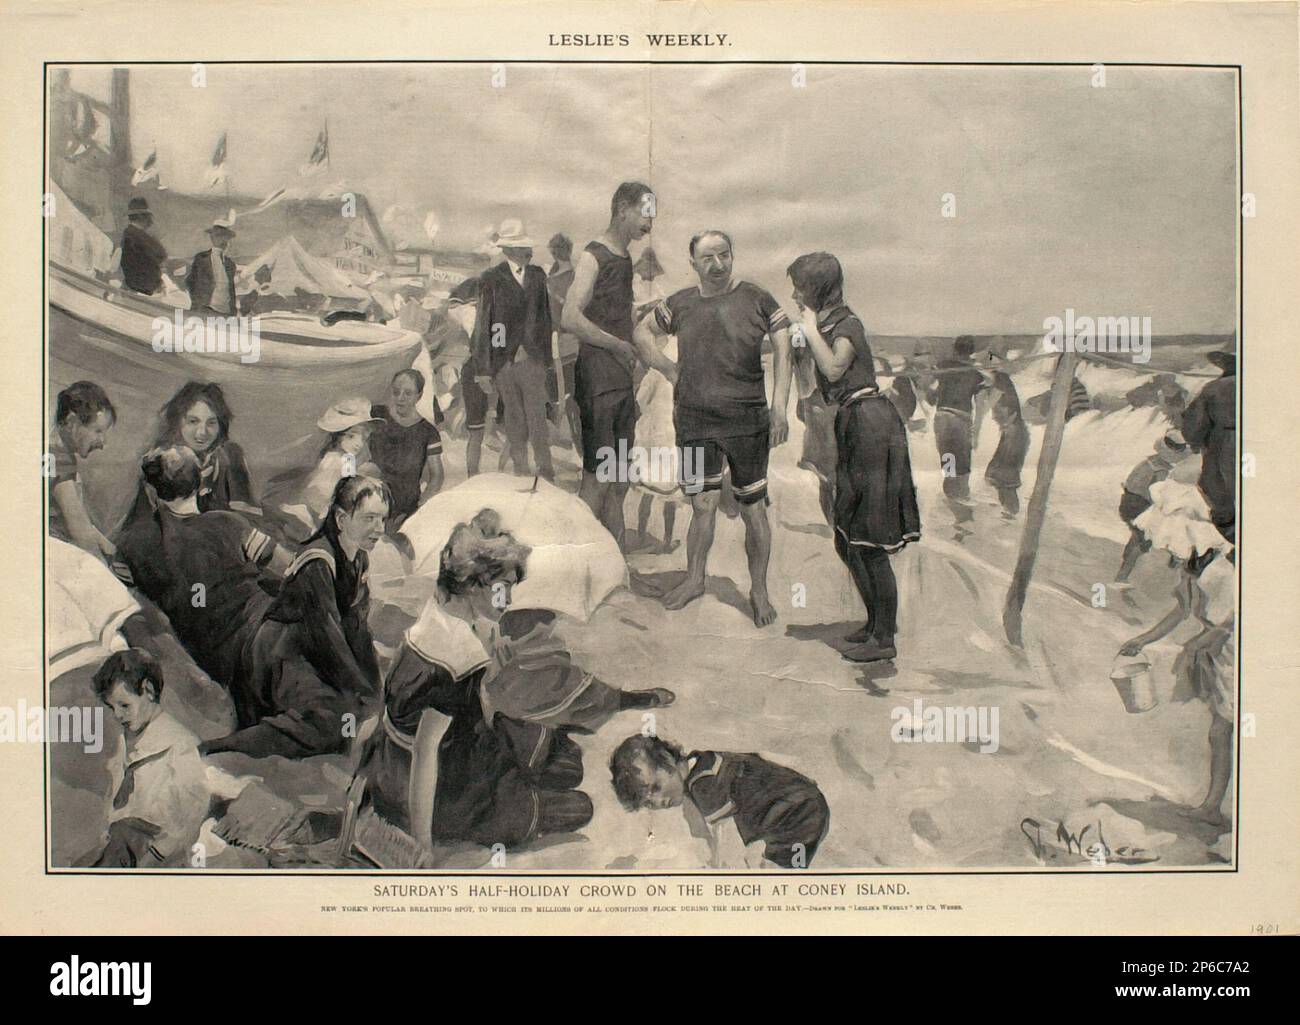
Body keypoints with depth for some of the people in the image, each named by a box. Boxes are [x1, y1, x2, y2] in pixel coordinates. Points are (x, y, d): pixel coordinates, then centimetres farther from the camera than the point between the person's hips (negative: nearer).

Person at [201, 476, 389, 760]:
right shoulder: (317, 563, -20)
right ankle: (218, 749, -26)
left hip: (312, 655, 10)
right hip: (281, 655, -10)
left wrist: (374, 687, 2)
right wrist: (362, 693, -18)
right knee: (335, 721, -28)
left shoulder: (359, 558, 8)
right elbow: (326, 632, -21)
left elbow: (358, 626, 8)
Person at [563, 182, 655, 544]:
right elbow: (571, 319, -22)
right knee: (596, 482, -8)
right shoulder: (594, 256, -10)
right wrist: (618, 345, -14)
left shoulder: (625, 259, 17)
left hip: (622, 382, 9)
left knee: (619, 485, 10)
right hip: (597, 382, -9)